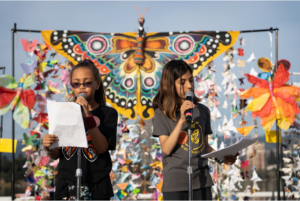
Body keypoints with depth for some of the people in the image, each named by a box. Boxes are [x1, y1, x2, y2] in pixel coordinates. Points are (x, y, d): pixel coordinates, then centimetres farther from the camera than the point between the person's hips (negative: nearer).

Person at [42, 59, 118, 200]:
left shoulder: (108, 113, 2)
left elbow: (102, 148, -12)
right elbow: (56, 155, 9)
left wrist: (87, 116, -18)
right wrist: (48, 148, -13)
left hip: (96, 188, -2)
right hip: (66, 186, 2)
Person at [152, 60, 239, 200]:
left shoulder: (202, 111, 11)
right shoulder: (162, 113, 0)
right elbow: (166, 149, -11)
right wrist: (181, 120, -18)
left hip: (202, 180, 3)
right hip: (175, 183, -3)